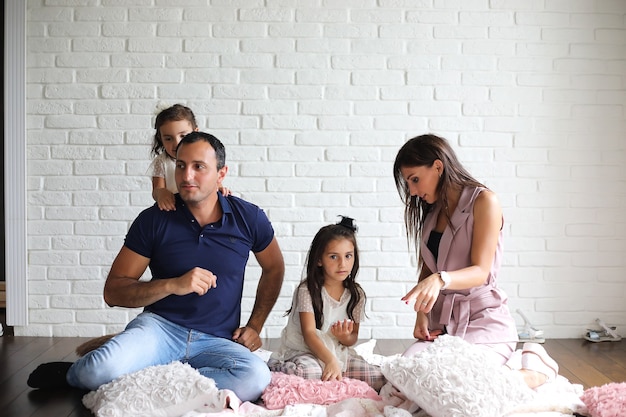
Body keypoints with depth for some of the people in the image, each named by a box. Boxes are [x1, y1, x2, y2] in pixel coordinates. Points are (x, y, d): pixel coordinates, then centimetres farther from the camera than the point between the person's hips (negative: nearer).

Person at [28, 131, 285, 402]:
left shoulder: (248, 218, 2)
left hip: (216, 341, 2)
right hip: (161, 328, -1)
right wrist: (172, 285, -15)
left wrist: (254, 326, 12)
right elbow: (113, 292, -1)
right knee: (104, 369, -35)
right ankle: (74, 374, 5)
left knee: (257, 379, -35)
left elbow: (274, 268, 21)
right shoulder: (154, 220, -2)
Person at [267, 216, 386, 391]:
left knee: (380, 379, -17)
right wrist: (331, 361, -35)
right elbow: (309, 333, -20)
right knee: (309, 372, -42)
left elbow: (353, 338, 10)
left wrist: (345, 337, -16)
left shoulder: (356, 294, 4)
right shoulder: (307, 290, -10)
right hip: (304, 352, -6)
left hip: (339, 353, 6)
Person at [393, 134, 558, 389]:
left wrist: (440, 279, -35)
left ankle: (534, 369, 3)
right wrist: (421, 315, -4)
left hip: (483, 319, -6)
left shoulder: (483, 201, -7)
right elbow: (426, 269, 14)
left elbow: (481, 271, -15)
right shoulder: (431, 212, 15)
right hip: (441, 321, 7)